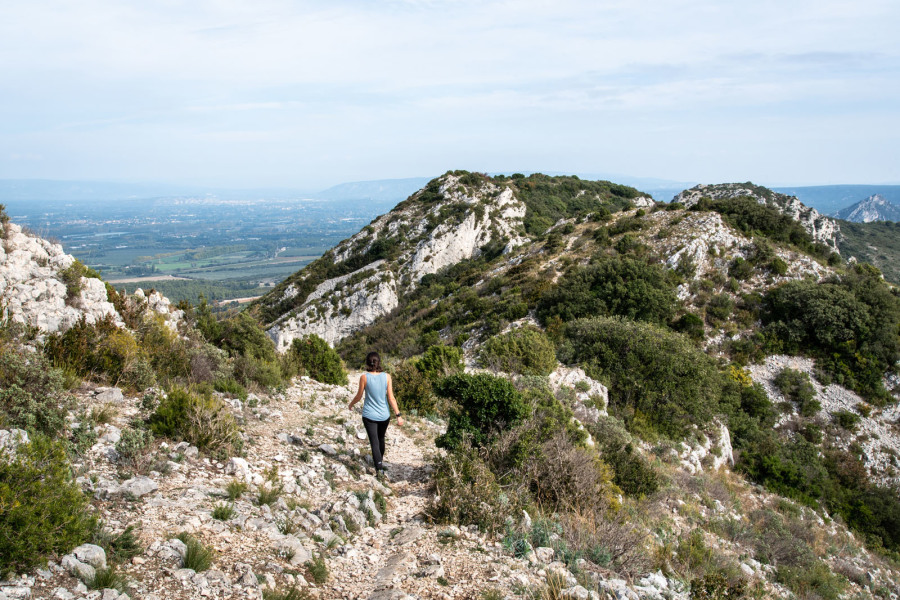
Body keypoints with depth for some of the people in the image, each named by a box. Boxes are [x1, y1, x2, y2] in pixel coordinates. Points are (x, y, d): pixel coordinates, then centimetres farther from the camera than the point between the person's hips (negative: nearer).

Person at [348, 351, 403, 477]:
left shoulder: (364, 377, -14)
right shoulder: (386, 376, -10)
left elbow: (358, 396, -2)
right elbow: (391, 398, -10)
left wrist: (351, 404, 19)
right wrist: (398, 415, -5)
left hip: (369, 415, -3)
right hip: (384, 415, 3)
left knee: (374, 442, 2)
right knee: (381, 438, 25)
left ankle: (379, 468, -12)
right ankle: (380, 460, 46)